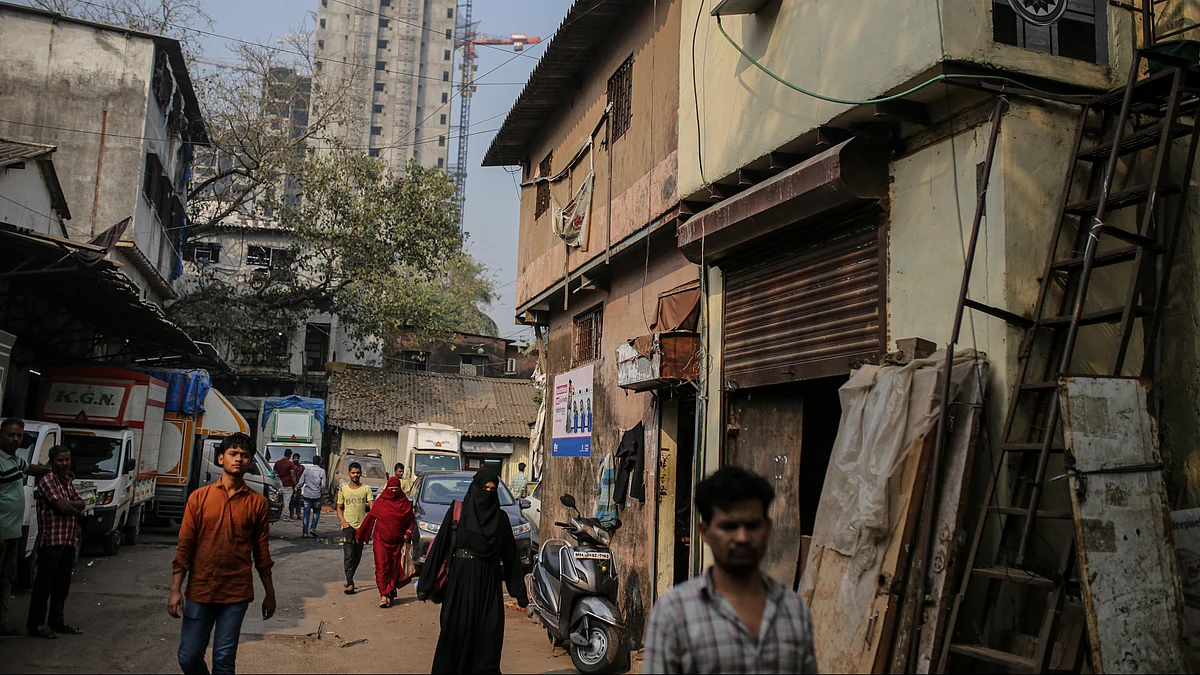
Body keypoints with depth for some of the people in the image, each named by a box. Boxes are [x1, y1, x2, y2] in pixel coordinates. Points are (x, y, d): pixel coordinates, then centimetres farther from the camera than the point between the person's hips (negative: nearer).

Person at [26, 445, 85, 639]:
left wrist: (69, 504, -12)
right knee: (44, 585, -3)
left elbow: (81, 504, 7)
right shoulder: (47, 481, -12)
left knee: (62, 585, 14)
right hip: (51, 542, -8)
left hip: (69, 542, 8)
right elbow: (63, 507, -19)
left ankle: (57, 621, 23)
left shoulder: (69, 481, 16)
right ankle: (36, 624, 3)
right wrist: (76, 509, 0)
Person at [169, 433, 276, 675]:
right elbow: (185, 546, 1)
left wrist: (269, 594, 8)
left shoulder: (257, 503, 1)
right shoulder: (199, 497, 1)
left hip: (237, 594, -1)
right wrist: (175, 590, -4)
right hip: (199, 591, 1)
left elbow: (262, 552, 6)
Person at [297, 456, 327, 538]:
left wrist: (300, 493, 17)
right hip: (317, 495, -2)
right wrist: (323, 494, 5)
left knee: (306, 514, 5)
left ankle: (305, 532, 4)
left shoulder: (307, 469, 4)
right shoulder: (322, 471, -4)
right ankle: (313, 528, 1)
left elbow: (301, 482, 4)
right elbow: (323, 485, -7)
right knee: (316, 512, 14)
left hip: (307, 494, 2)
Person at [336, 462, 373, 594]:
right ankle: (350, 584, -15)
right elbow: (339, 508, 10)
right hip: (348, 526, -2)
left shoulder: (366, 489, 4)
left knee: (357, 556, 10)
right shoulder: (343, 490, 6)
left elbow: (372, 507, -4)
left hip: (361, 526, 2)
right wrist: (344, 522, -7)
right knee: (349, 555, -11)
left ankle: (348, 578, 28)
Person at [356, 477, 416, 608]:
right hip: (381, 540, -2)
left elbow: (411, 521, 12)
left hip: (397, 542, 2)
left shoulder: (405, 503, 3)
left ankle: (390, 594, 16)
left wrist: (408, 534, -4)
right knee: (382, 567, -10)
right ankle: (384, 595, -13)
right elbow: (370, 519, 7)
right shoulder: (380, 502, 0)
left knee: (394, 568, 6)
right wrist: (361, 536, 12)